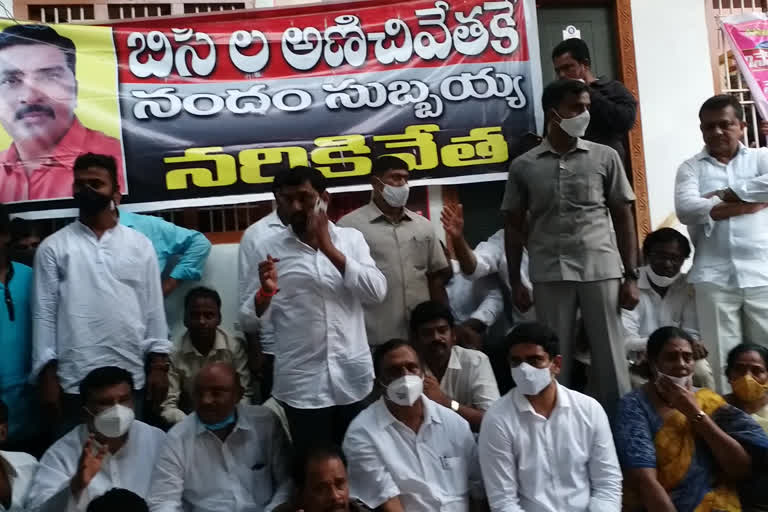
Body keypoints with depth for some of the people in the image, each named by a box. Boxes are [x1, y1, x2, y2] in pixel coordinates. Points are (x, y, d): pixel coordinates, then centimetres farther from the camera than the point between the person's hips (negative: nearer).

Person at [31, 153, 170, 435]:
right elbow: (44, 313, 1)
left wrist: (159, 363, 1)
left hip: (130, 378, 1)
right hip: (73, 381, -1)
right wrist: (47, 372, -4)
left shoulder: (140, 244, 7)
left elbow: (153, 308, 6)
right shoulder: (53, 247, 4)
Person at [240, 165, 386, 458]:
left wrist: (329, 248, -16)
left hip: (352, 377, 1)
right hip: (302, 382, -1)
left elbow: (377, 292, -9)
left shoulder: (351, 238, 4)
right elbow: (251, 318, 2)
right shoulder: (271, 248, 1)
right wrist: (266, 292, -20)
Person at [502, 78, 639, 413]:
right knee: (556, 358, 7)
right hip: (549, 275, 0)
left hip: (601, 270, 0)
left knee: (610, 356, 5)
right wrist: (515, 282, 4)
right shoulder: (524, 166, 5)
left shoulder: (605, 157, 6)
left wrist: (632, 276, 1)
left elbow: (623, 218, 7)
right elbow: (514, 227, 9)